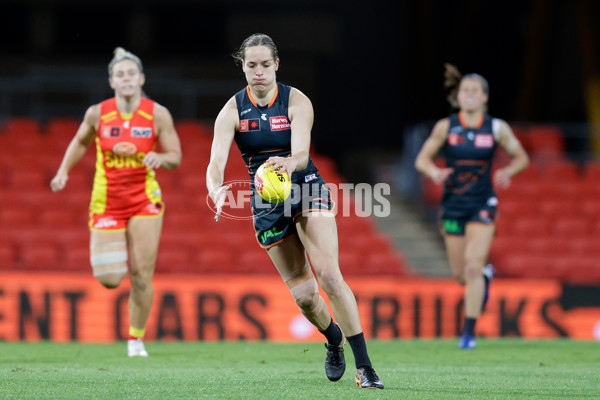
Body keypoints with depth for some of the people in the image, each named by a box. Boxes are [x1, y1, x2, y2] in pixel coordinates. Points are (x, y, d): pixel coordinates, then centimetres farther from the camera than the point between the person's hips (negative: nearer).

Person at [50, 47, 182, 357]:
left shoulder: (158, 115, -7)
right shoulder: (97, 114, -5)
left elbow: (175, 157, -1)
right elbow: (80, 142, 14)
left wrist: (159, 158, -23)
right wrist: (63, 172, 3)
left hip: (144, 201, 0)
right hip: (106, 202, 0)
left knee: (142, 276, -6)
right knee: (109, 279, -5)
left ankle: (136, 339, 13)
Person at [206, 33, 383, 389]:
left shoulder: (296, 101, -11)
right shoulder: (233, 110, -6)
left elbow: (302, 153, -25)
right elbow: (216, 163, -18)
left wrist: (290, 164, -50)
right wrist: (218, 192, -41)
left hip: (307, 190, -2)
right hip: (266, 201, 2)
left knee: (329, 275, -22)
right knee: (304, 294, 0)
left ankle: (364, 367, -19)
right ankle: (334, 339, 35)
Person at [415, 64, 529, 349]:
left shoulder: (497, 128, -3)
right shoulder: (446, 127, -4)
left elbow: (521, 157, 8)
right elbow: (422, 159, 0)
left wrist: (507, 172, -13)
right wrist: (434, 172, -22)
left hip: (482, 205, -2)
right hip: (452, 205, 2)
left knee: (472, 267, -15)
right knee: (460, 274, 9)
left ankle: (469, 332, -8)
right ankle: (486, 274, 47)